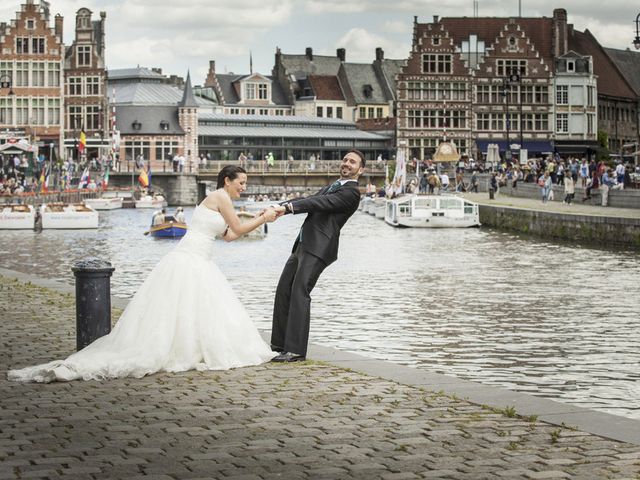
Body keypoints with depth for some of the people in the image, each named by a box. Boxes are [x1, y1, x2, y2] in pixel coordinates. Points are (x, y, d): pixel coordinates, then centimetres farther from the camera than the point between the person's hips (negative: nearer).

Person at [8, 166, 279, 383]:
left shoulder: (219, 200, 19)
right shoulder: (220, 197, -9)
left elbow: (229, 236, 23)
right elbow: (238, 229, -8)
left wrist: (261, 219, 23)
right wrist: (262, 219, 6)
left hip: (199, 265, 10)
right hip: (188, 263, -10)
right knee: (173, 316, -8)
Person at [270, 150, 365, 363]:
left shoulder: (351, 193, -5)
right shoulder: (332, 187, 25)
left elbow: (321, 202, -17)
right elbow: (308, 200, 16)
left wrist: (288, 207, -25)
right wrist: (279, 208, 1)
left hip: (318, 248, -9)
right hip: (303, 245, 9)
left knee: (300, 292, -17)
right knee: (283, 291, 8)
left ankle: (296, 349, -18)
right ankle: (280, 344, 15)